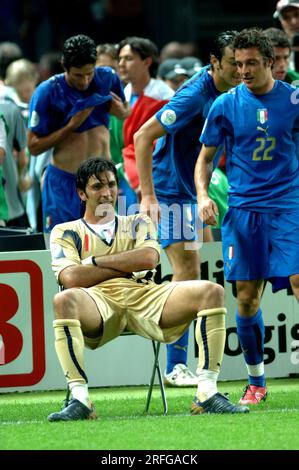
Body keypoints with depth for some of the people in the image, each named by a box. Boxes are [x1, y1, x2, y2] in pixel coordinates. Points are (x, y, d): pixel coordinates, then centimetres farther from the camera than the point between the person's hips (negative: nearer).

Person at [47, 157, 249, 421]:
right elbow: (71, 278, -2)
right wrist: (126, 266, 3)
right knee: (64, 300, -40)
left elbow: (149, 258, 5)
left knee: (211, 291, -20)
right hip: (99, 300, -3)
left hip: (144, 296, 3)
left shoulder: (138, 223, 28)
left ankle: (207, 393, -27)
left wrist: (95, 261, 5)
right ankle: (80, 400, -43)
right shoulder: (65, 232, 19)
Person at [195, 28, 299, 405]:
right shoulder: (225, 105, 3)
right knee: (247, 296, 1)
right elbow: (205, 158, 9)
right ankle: (255, 381, 14)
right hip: (242, 208, 1)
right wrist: (203, 195, -7)